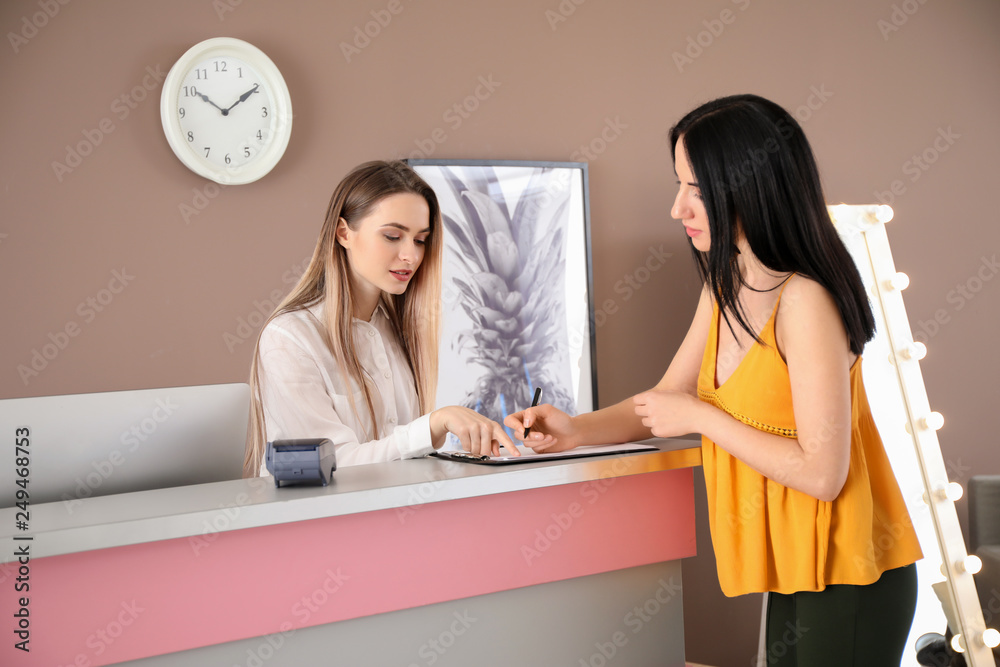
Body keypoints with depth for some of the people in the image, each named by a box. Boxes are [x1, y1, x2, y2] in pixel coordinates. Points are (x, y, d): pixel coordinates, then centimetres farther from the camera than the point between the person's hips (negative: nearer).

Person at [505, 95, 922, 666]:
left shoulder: (804, 300, -23)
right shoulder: (726, 288, 5)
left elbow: (822, 473, -25)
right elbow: (668, 397, 14)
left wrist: (701, 417, -18)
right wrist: (577, 431, -3)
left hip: (847, 579, -8)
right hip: (793, 571, 8)